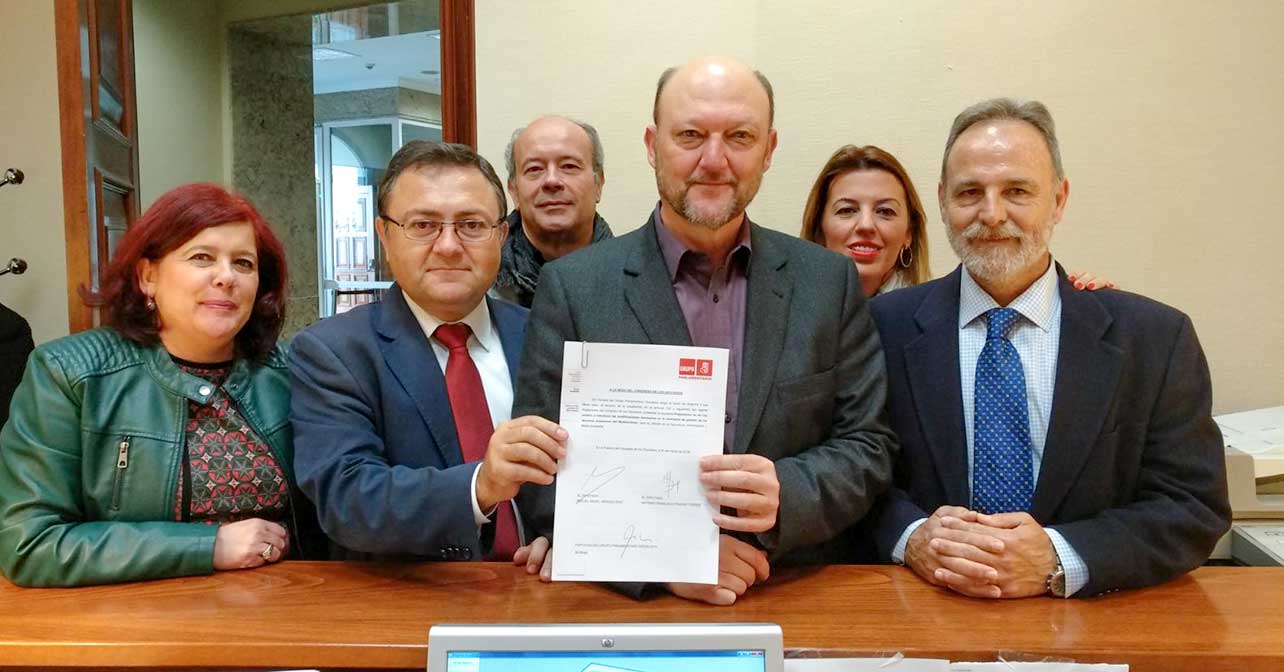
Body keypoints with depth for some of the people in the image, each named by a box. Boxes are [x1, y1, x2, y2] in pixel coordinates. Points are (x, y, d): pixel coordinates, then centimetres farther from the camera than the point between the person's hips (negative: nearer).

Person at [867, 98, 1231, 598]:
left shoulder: (1157, 338, 0)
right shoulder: (886, 325, 0)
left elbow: (1195, 507, -2)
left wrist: (1057, 561, -18)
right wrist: (912, 538, -19)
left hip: (1090, 620, 1)